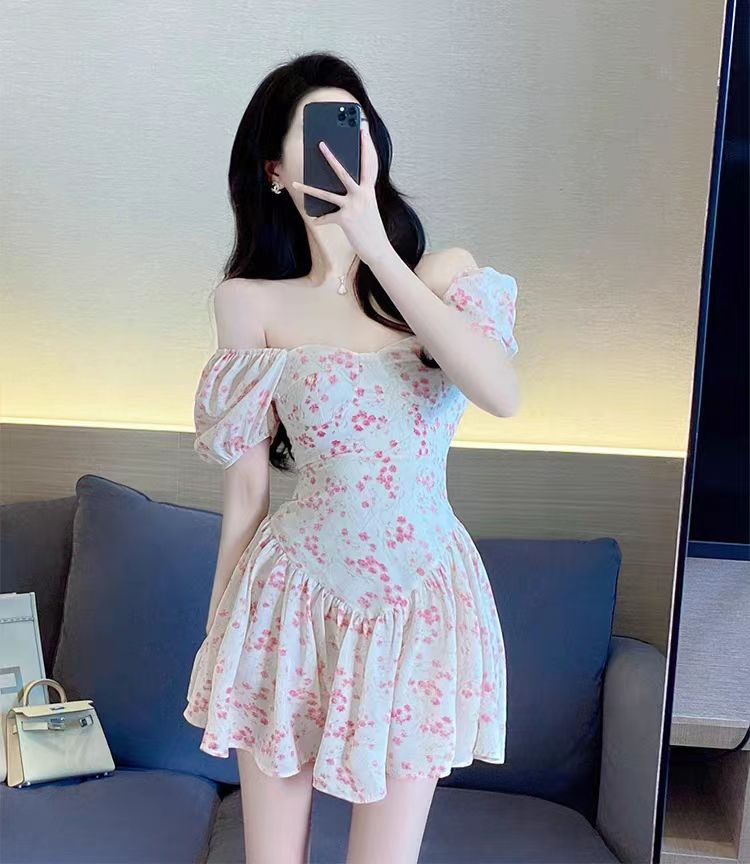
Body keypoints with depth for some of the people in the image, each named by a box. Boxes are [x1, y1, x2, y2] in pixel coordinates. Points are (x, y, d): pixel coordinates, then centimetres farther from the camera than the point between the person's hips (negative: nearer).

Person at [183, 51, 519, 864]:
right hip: (294, 598, 0)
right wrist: (218, 628, 8)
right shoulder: (253, 301, -3)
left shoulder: (445, 273, 1)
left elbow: (502, 394, -19)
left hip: (419, 599, 1)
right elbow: (245, 484, 2)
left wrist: (377, 249, -19)